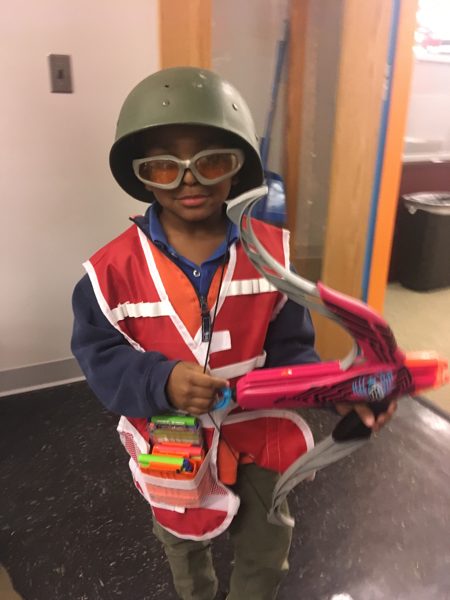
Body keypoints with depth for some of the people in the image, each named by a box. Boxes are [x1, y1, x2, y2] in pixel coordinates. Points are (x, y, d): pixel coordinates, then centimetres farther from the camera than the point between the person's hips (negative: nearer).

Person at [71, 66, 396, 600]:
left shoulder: (271, 251, -16)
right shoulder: (115, 268, -21)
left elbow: (289, 348, -10)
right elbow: (99, 355, -14)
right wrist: (160, 382, -33)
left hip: (258, 430, 1)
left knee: (267, 548, 25)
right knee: (185, 543, 31)